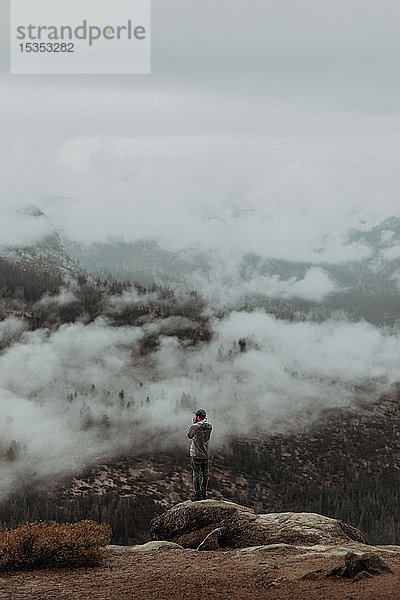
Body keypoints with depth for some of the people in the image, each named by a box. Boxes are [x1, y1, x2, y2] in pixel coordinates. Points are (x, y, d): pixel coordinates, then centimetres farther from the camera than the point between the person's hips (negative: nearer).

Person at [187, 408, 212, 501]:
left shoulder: (195, 426, -15)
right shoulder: (209, 426, 1)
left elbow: (189, 435, 1)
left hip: (196, 455, -5)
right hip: (205, 454, 5)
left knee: (197, 474, -1)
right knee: (205, 474, 10)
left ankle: (198, 494, -1)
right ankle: (203, 494, 16)